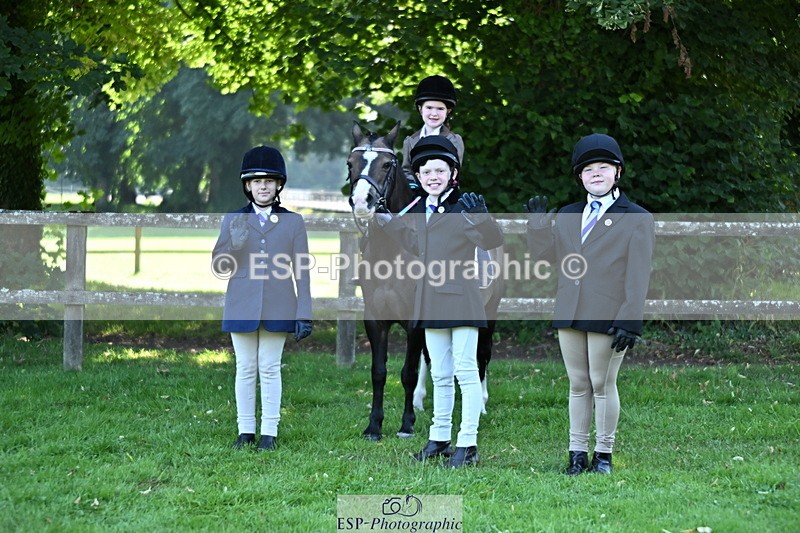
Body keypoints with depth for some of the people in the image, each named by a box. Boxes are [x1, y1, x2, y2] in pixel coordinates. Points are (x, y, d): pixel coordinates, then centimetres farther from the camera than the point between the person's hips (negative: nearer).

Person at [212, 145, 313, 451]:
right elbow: (218, 265, 3)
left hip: (277, 309, -1)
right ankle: (245, 431, 12)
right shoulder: (233, 221, 8)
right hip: (242, 308, 1)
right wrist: (234, 243, -18)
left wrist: (304, 314, -3)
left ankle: (270, 432, 7)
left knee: (270, 369, 1)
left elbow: (301, 272, 3)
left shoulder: (293, 222, 5)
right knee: (245, 369, 5)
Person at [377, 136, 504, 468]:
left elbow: (493, 241, -23)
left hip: (461, 298, -7)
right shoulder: (418, 211, 12)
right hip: (431, 301, 7)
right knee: (440, 374, 14)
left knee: (466, 371, -6)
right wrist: (391, 224, 23)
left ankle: (467, 443, -4)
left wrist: (483, 219, -41)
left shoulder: (464, 207, -10)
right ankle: (439, 439, 21)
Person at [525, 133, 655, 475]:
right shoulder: (567, 216, 16)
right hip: (570, 317, 5)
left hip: (607, 318, -5)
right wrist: (538, 224, -2)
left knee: (602, 385, 1)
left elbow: (637, 277, -7)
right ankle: (578, 453, 15)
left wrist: (629, 322, -14)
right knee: (578, 385, 9)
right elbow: (544, 254, 15)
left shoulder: (636, 220, -1)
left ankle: (604, 454, 11)